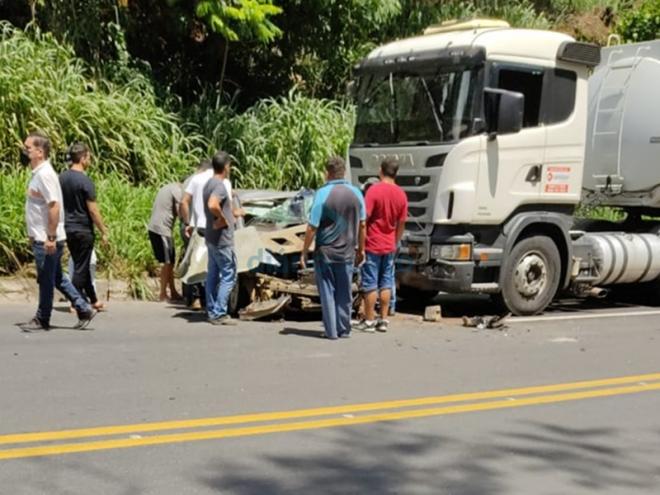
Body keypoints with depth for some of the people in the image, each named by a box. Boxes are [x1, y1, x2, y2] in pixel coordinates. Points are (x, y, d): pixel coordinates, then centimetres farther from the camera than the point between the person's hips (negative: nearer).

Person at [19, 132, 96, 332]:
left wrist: (50, 238, -23)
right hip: (42, 238, 10)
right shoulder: (38, 173, 12)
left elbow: (54, 207, -23)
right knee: (57, 278, 15)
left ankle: (41, 320, 14)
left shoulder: (45, 175, -18)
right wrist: (34, 234, 21)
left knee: (46, 280, 3)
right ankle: (84, 309, 19)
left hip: (46, 240, -10)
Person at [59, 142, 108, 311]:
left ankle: (93, 300, 26)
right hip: (83, 230, -7)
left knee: (81, 265, 16)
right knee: (81, 268, 0)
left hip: (67, 228, 7)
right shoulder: (85, 181, -16)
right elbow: (93, 210, -16)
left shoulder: (61, 178, 5)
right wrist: (104, 231, -9)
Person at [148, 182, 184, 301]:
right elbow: (179, 212, -15)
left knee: (170, 261, 14)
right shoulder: (178, 190, -8)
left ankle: (173, 292, 18)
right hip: (163, 229, -9)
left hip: (153, 228, 9)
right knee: (167, 262, -3)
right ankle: (163, 294, 0)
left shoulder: (167, 188, 21)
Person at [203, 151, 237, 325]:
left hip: (212, 237, 10)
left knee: (213, 274, 12)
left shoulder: (209, 183, 12)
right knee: (228, 275, -5)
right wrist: (223, 218, -21)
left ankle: (212, 312, 17)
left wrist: (230, 212, 25)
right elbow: (212, 205, -36)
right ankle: (219, 313, -6)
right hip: (221, 238, -10)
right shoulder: (219, 185, -18)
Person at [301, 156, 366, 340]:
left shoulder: (323, 193, -14)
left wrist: (304, 252, -7)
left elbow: (312, 227, -15)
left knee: (327, 292, 5)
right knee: (345, 293, 13)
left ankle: (331, 331, 6)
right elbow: (362, 224, 7)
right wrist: (361, 249, 18)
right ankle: (343, 329, 19)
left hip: (325, 252, -4)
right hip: (347, 253, 4)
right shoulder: (355, 193, 1)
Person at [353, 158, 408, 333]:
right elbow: (401, 223, 8)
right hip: (389, 246, 5)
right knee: (386, 283, 11)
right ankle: (383, 320, 14)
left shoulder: (374, 190, -13)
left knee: (370, 284, 1)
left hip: (372, 245, -5)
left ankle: (369, 321, 6)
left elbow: (364, 217, -15)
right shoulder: (401, 194, 2)